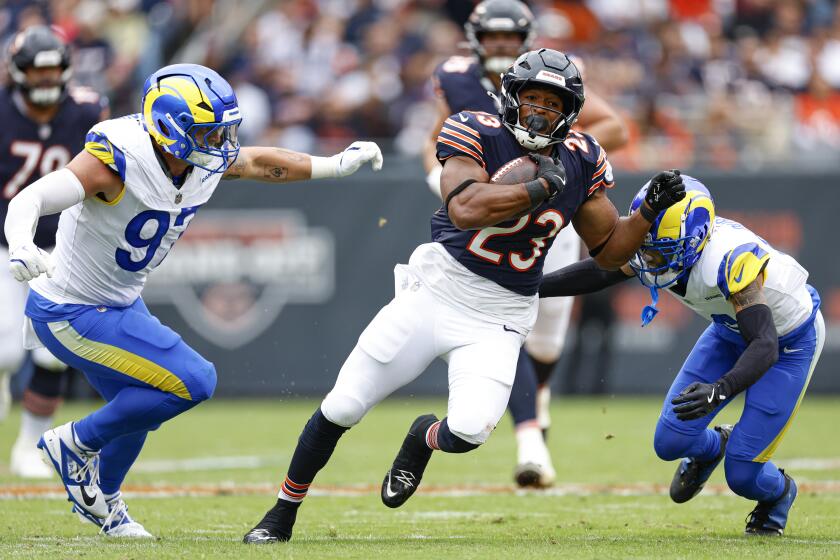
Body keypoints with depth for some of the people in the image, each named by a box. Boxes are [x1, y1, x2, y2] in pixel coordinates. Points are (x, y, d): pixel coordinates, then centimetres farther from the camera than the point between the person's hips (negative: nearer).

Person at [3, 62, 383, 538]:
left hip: (118, 303, 9)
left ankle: (102, 500, 54)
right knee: (194, 382, -14)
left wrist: (338, 164, 21)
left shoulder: (209, 161, -7)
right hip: (71, 315, -9)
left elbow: (262, 163, 15)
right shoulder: (116, 160, -30)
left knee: (137, 409, 27)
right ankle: (77, 443, 1)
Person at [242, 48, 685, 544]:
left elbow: (609, 248, 11)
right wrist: (542, 187, -24)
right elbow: (465, 208, -29)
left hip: (499, 321, 2)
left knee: (469, 431, -20)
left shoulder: (580, 163, 2)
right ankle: (282, 516, 21)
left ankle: (425, 439, 19)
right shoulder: (476, 134, -11)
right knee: (341, 409, 0)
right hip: (437, 291, -2)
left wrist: (651, 211, -5)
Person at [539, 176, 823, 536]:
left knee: (743, 476, -8)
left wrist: (721, 389, -61)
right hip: (731, 330, 6)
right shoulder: (660, 245, -21)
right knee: (670, 444, -2)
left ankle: (778, 493, 28)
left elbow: (764, 345, -45)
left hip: (788, 341, -6)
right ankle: (711, 446, 34)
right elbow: (600, 271, -3)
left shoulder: (730, 259, -41)